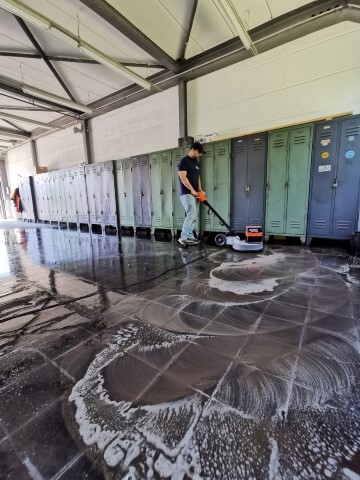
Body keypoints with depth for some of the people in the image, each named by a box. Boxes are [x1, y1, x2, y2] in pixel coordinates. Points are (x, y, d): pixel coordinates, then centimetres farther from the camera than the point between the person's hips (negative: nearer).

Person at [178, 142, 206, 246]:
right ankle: (183, 237, -12)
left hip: (194, 194, 9)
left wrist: (200, 190, 9)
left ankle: (190, 237, 13)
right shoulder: (184, 161, -7)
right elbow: (183, 177, -16)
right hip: (187, 193, -9)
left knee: (194, 216, 7)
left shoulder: (196, 163, 20)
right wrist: (192, 190, -19)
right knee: (191, 215, -17)